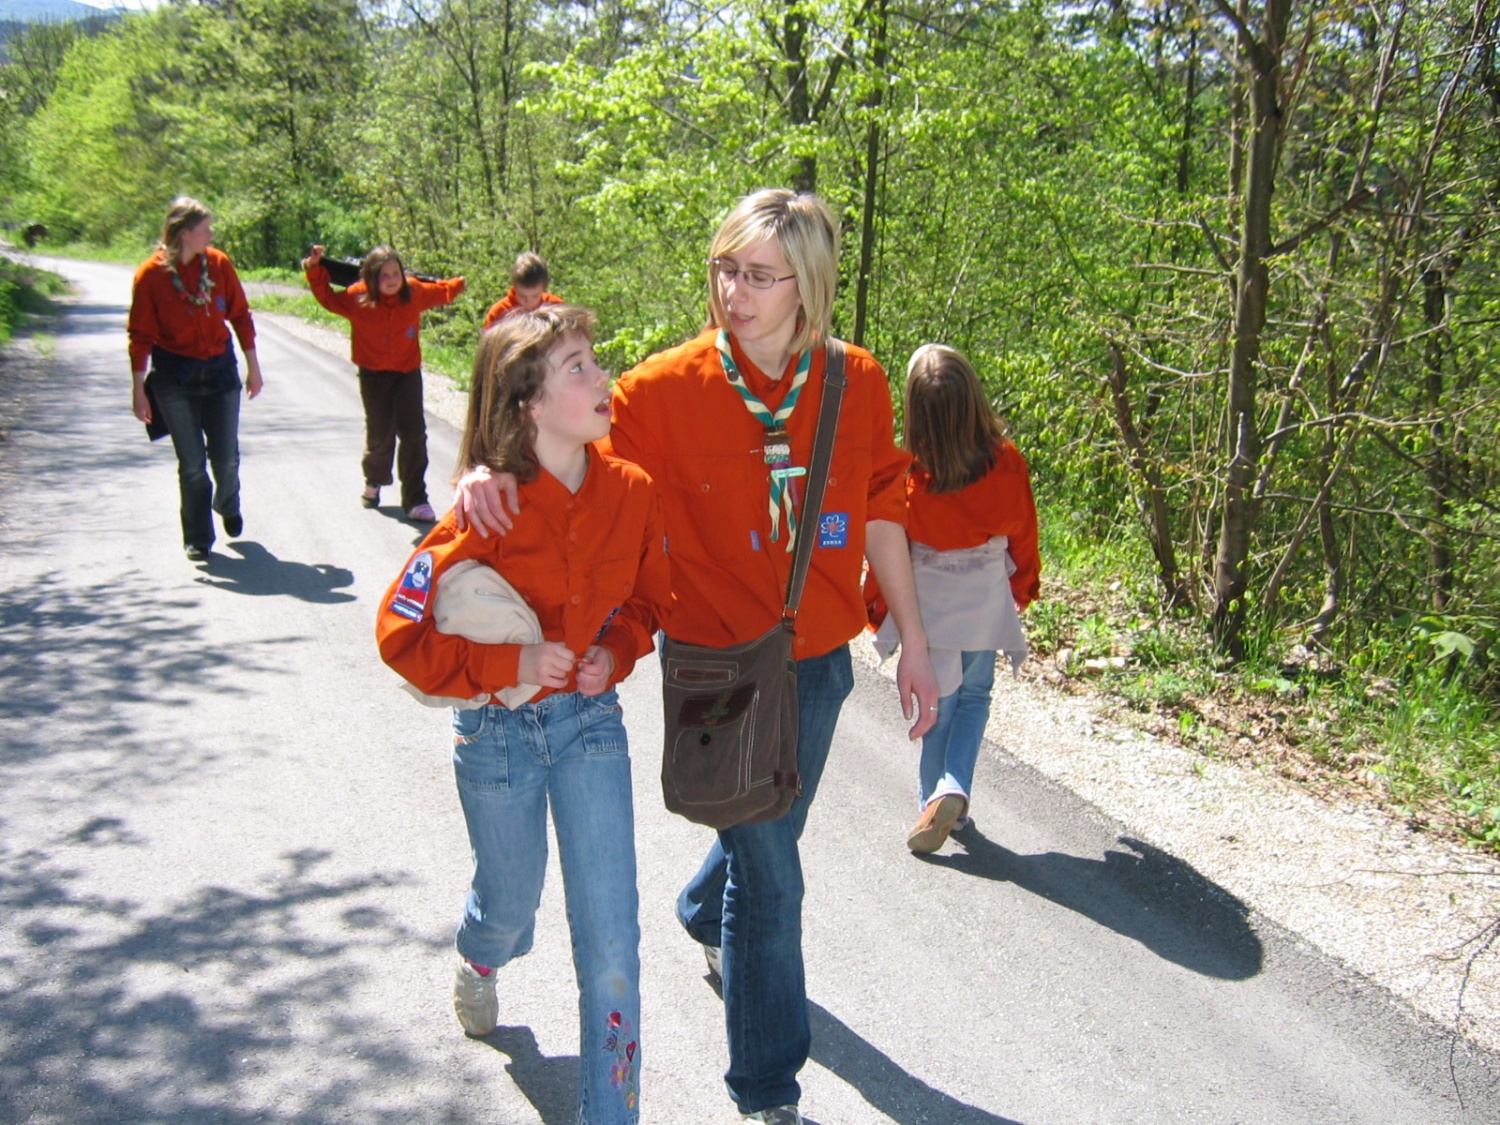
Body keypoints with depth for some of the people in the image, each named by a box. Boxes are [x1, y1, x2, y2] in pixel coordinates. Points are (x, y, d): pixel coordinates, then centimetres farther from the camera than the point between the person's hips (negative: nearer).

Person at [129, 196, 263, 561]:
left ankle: (228, 506, 39)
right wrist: (138, 388, -7)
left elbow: (240, 315, 6)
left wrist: (253, 366, 8)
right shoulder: (151, 274, -10)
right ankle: (197, 539, 16)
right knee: (192, 462, 1)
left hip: (221, 370, 2)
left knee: (226, 457, 7)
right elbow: (140, 335, -6)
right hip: (175, 377, -2)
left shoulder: (219, 263, -3)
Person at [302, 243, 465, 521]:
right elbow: (328, 298, 6)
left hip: (408, 373, 1)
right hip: (374, 375, -1)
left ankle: (415, 500, -2)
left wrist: (462, 282, 21)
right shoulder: (358, 298, -10)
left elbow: (441, 292, 18)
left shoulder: (415, 292, -4)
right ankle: (374, 481, 38)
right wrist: (315, 270, -5)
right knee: (380, 435, 7)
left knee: (414, 434, -7)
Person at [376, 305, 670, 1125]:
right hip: (497, 728, -2)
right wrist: (509, 664, -26)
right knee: (511, 907, 21)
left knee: (611, 939, -1)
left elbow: (648, 600, 6)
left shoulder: (631, 491, -11)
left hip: (589, 721, 2)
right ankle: (478, 964, 60)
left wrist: (616, 652, -12)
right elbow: (401, 633, -18)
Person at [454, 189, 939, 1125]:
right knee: (771, 875, 1)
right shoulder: (675, 386, -15)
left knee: (770, 828, 26)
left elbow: (881, 515, 3)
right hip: (717, 660, -4)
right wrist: (490, 470, -32)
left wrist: (913, 645, 7)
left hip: (820, 659, 4)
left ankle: (709, 918, 62)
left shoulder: (858, 384, -5)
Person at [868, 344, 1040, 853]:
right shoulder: (1008, 463, -11)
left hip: (928, 604, -1)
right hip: (986, 601, 1)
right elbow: (1023, 536, 2)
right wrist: (1022, 590, 19)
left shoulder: (908, 473, -17)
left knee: (939, 706, 13)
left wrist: (877, 609, 7)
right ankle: (954, 789, -1)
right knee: (974, 697, 18)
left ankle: (938, 804, 19)